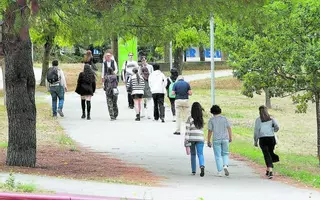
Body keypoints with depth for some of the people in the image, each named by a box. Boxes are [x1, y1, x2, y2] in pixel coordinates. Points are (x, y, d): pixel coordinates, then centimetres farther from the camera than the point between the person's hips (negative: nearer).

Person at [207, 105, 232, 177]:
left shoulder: (211, 120, -2)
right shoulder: (224, 118, 3)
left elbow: (210, 131, -5)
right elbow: (229, 128, -4)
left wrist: (209, 141, 0)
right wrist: (230, 138, -1)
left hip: (216, 140, -1)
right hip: (225, 139, 2)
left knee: (218, 156, 6)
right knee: (225, 154, 17)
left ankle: (220, 172, 1)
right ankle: (225, 165, -8)